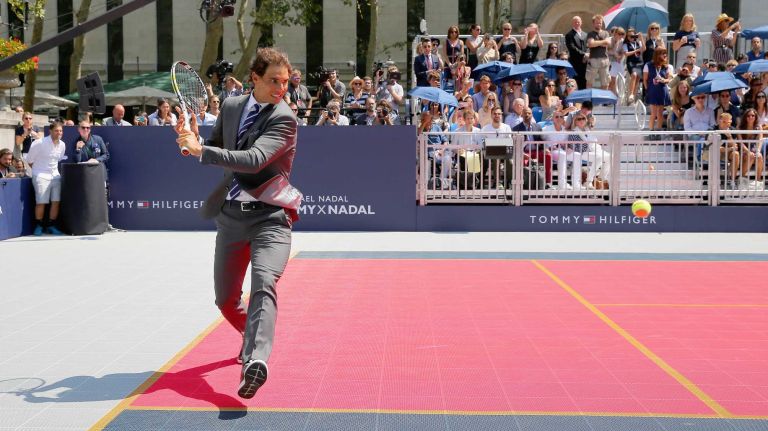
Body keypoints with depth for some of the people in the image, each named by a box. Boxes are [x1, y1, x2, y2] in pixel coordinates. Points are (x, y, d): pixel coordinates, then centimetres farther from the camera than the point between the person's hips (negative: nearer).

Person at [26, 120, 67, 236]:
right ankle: (39, 226, 5)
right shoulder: (40, 143, -12)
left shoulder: (62, 145, 4)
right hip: (41, 175, -5)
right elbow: (30, 160, -2)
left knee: (56, 201, -1)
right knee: (41, 202, -8)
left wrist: (55, 170, 14)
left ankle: (51, 226, 9)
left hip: (55, 175, 5)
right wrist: (38, 170, 6)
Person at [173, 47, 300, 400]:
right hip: (231, 215, 6)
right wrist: (194, 142, -1)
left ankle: (255, 361, -42)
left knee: (264, 284, -29)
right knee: (226, 299, 13)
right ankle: (254, 338, 42)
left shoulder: (284, 119, -10)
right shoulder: (231, 106, 9)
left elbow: (254, 160, -24)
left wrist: (201, 150, -24)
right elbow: (215, 147, 22)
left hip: (269, 216, -5)